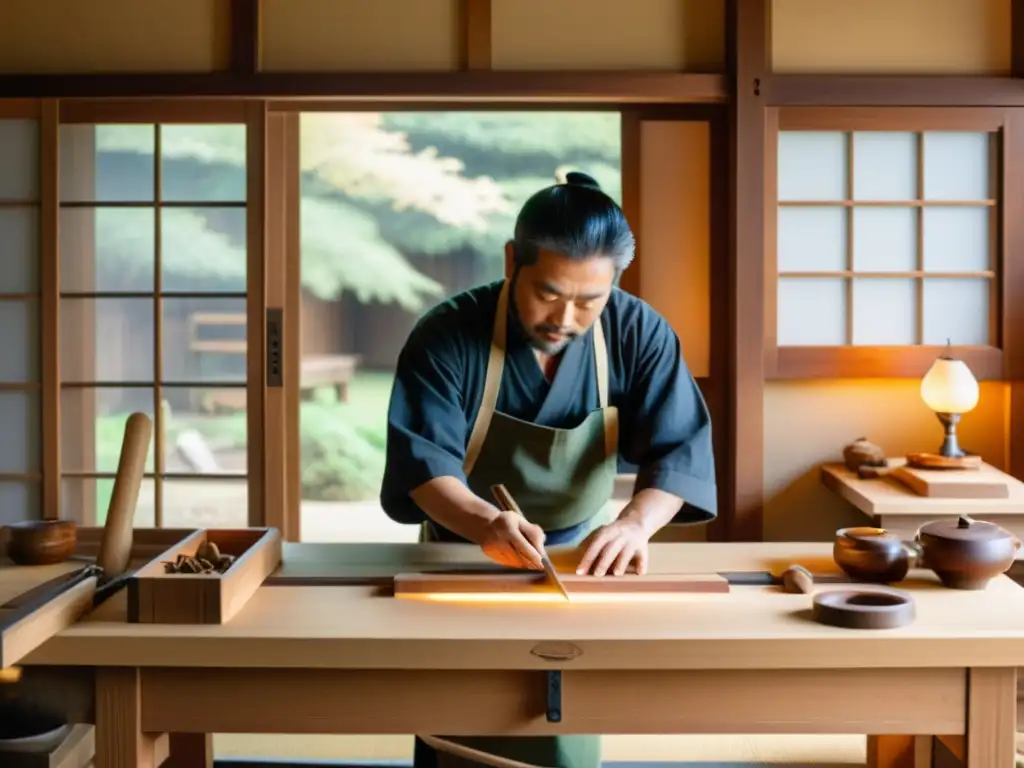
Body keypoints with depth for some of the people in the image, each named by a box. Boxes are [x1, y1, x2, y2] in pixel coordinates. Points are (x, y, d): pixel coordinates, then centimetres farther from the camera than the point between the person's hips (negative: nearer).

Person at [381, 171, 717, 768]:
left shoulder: (639, 335, -15)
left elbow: (680, 447, -20)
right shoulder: (446, 337, -21)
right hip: (463, 553, -1)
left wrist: (636, 522, -40)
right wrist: (484, 522, -47)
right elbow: (422, 460, -27)